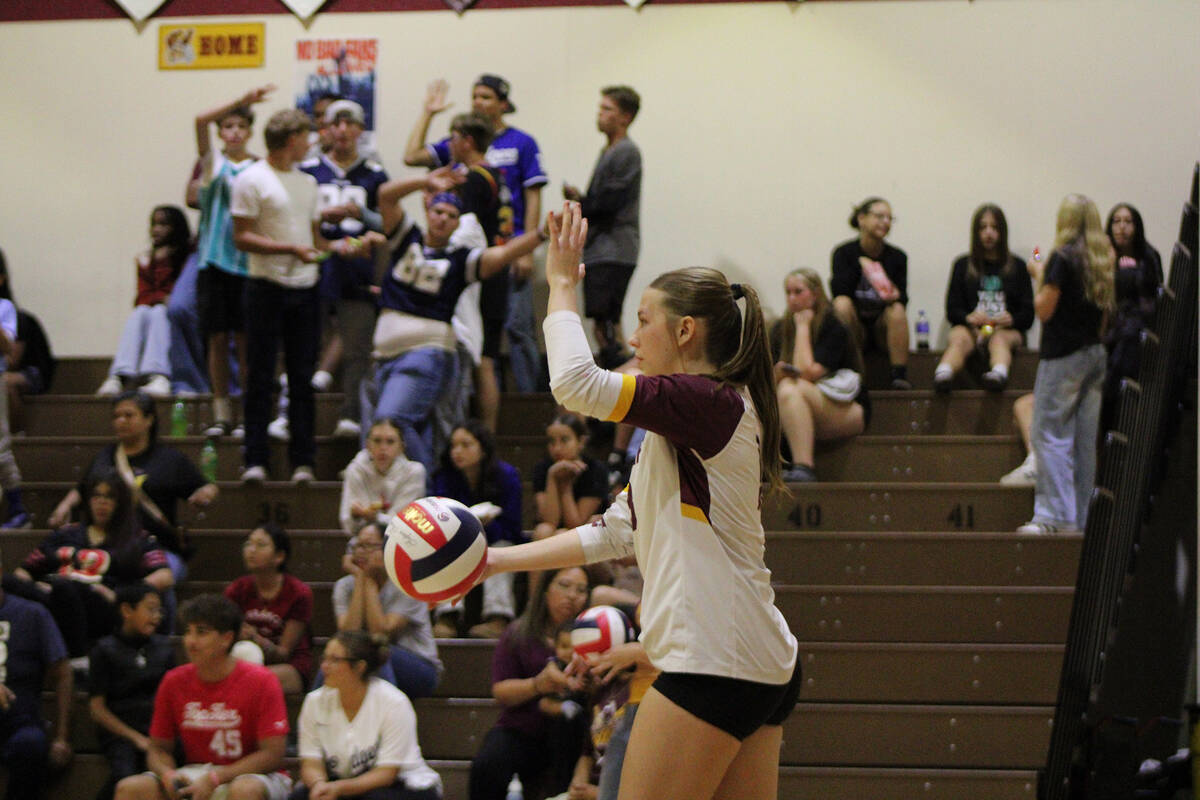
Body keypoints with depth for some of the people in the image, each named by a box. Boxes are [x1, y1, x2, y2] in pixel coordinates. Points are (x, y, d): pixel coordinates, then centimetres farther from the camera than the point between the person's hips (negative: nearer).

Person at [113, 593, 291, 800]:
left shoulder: (260, 681, -10)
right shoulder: (174, 682, 2)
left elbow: (272, 755, -14)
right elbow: (159, 748, 9)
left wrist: (214, 778, -22)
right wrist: (167, 774, -16)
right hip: (194, 774, 4)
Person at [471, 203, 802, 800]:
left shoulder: (712, 402, -11)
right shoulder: (678, 432, 20)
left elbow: (576, 383, -21)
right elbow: (617, 532, 23)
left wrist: (562, 284, -5)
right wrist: (498, 561, 21)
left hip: (715, 666, -10)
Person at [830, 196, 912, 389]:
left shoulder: (897, 256, 2)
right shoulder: (844, 252, -3)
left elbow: (903, 297, -4)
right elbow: (838, 291, -17)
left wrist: (895, 295, -27)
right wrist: (859, 265, -23)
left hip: (883, 329, 1)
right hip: (854, 327, -1)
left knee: (897, 310, -30)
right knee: (841, 303, -30)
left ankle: (900, 374, -33)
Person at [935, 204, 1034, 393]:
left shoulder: (1017, 267, 17)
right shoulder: (963, 265, 19)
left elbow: (1028, 314, 9)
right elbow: (952, 310, 9)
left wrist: (1012, 319, -15)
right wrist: (969, 317, -15)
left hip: (1007, 330, 0)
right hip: (971, 327, 0)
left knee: (999, 339, -35)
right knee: (959, 338, -34)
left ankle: (999, 373, -68)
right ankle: (943, 375, -65)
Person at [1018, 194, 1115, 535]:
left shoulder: (1063, 257, -12)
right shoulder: (1103, 260, 9)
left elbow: (1044, 309, -12)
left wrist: (1039, 276, 1)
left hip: (1064, 356, -7)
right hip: (1096, 353, 7)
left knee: (1051, 435, -5)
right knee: (1087, 439, 9)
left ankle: (1056, 516, -11)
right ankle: (1086, 517, 11)